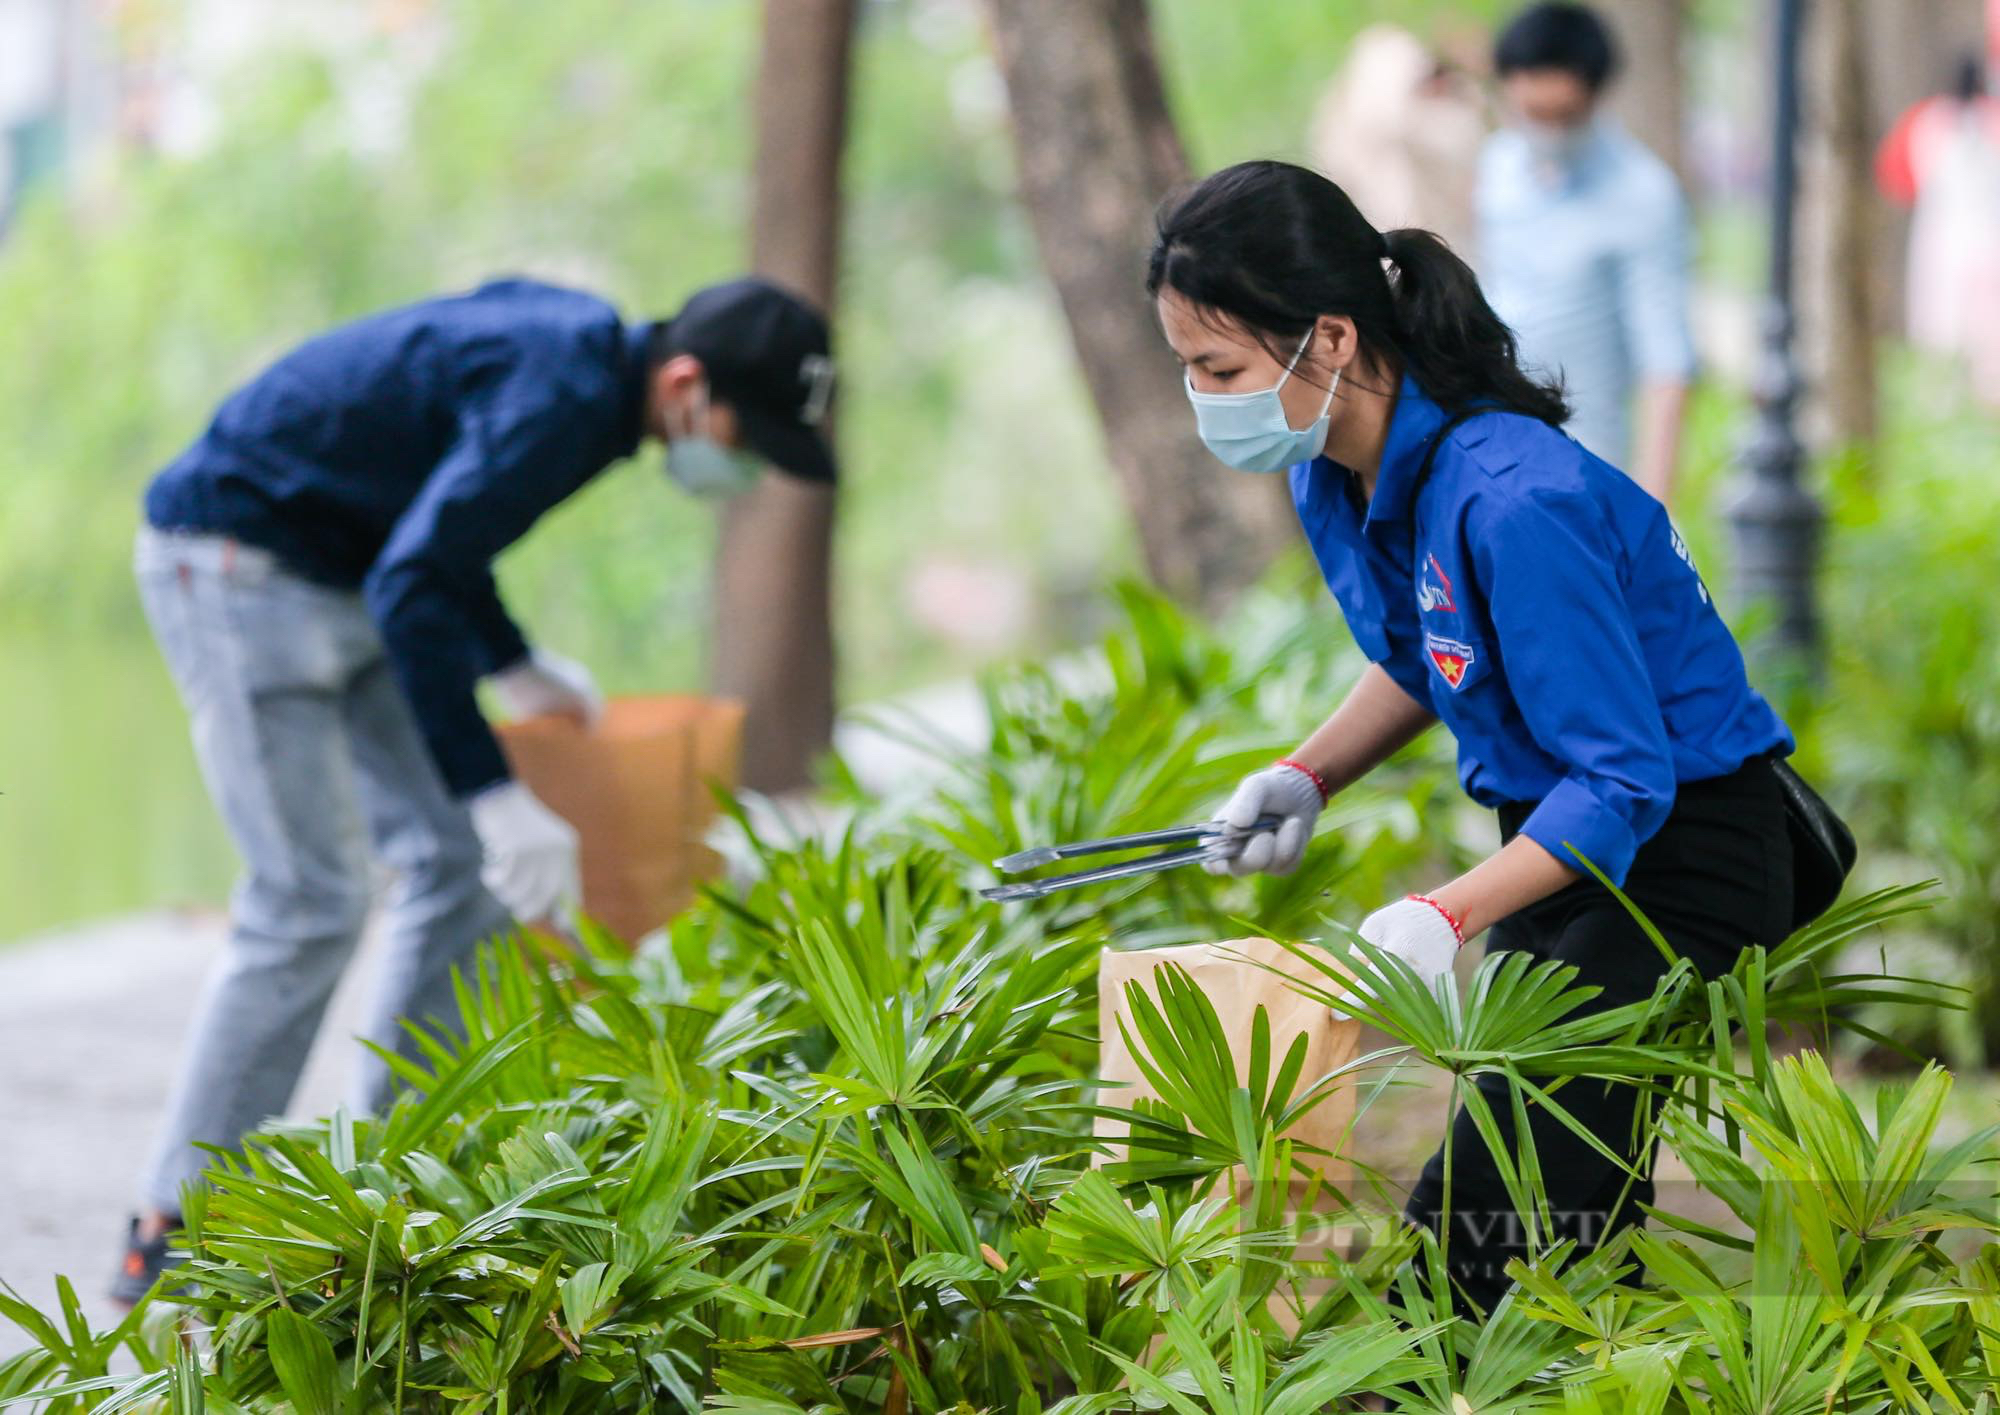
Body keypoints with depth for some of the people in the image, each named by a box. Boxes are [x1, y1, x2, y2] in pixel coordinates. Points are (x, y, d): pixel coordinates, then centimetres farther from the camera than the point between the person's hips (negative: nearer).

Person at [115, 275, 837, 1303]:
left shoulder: (578, 345, 6)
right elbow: (411, 584, -29)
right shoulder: (560, 397, -24)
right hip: (234, 564, -10)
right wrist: (494, 794, -29)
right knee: (308, 900, -14)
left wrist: (514, 668, 21)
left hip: (337, 579, 10)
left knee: (461, 869, 6)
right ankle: (173, 1237, -8)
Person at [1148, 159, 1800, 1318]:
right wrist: (1308, 778, 1)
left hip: (1681, 860, -9)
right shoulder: (1333, 472, -3)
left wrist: (1443, 918, -35)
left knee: (1478, 1237, -17)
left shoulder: (1509, 503, -31)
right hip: (1556, 841, 9)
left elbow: (1625, 780, -28)